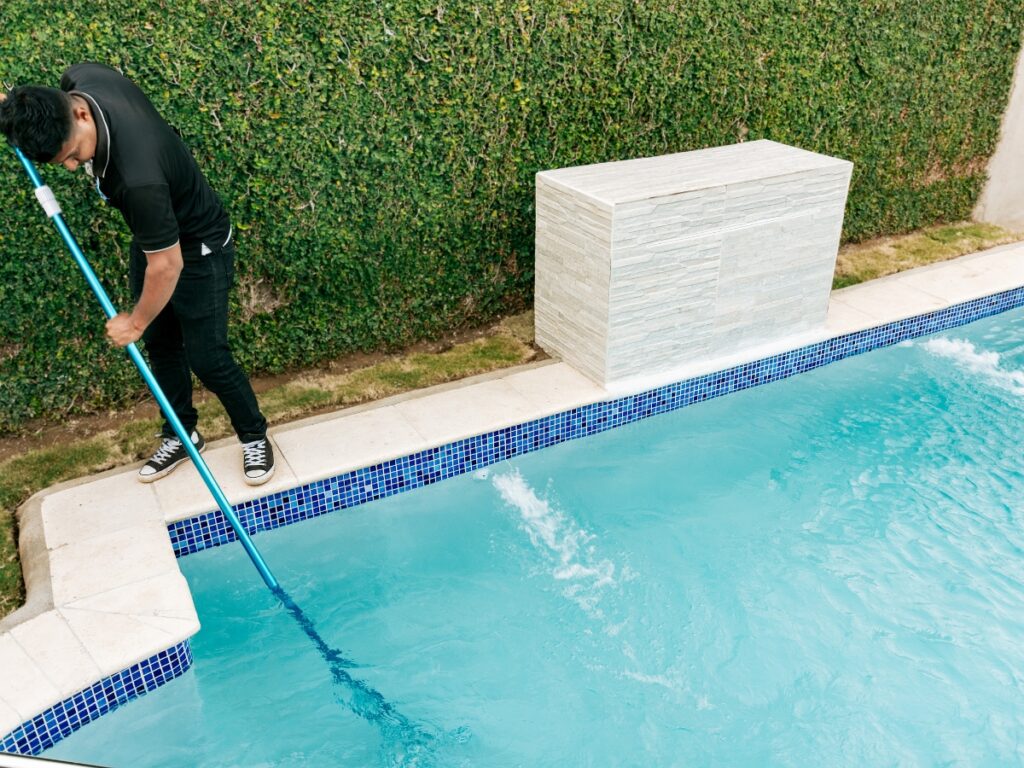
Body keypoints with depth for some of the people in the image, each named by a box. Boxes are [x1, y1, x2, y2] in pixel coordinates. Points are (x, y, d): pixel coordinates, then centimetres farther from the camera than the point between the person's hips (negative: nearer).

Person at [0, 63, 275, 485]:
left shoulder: (138, 176, -42)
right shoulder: (79, 79, -20)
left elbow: (168, 264, -30)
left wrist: (135, 322, -14)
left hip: (197, 248, -8)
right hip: (153, 235, 8)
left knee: (206, 358, -3)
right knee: (160, 344, 15)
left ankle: (254, 437, 19)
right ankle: (181, 435, 32)